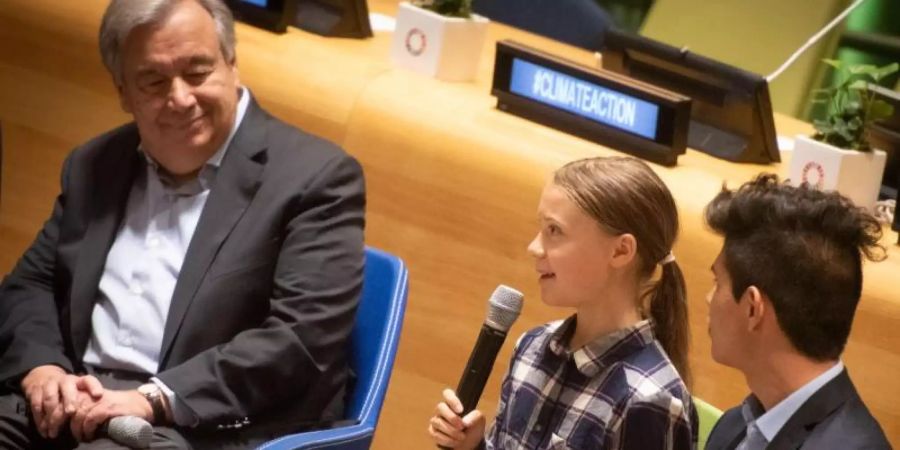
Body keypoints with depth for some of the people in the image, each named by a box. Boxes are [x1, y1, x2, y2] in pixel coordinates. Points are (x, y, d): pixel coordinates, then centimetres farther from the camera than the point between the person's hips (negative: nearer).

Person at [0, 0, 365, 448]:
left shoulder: (315, 178, -2)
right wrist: (39, 365, -3)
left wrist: (155, 399, -17)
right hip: (73, 405, 6)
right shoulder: (95, 167, 17)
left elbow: (304, 340, -10)